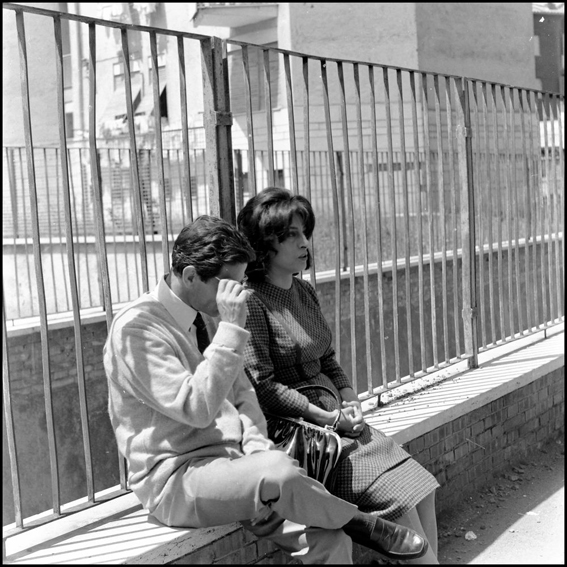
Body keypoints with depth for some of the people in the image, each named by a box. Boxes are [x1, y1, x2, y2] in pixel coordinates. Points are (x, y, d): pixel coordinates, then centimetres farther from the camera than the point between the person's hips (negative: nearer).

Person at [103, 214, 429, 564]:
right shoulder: (136, 328, -15)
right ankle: (365, 528, -9)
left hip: (233, 457, 7)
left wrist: (258, 446, -4)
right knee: (277, 472, -33)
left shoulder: (205, 318, 9)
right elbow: (196, 408, -25)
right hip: (175, 477, -7)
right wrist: (232, 328, -25)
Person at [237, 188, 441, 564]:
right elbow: (262, 385, -16)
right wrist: (329, 417, -15)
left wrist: (351, 401, 2)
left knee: (420, 485, -7)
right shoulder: (251, 301, -12)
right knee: (395, 495, -17)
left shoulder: (305, 293, 14)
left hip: (334, 416, 8)